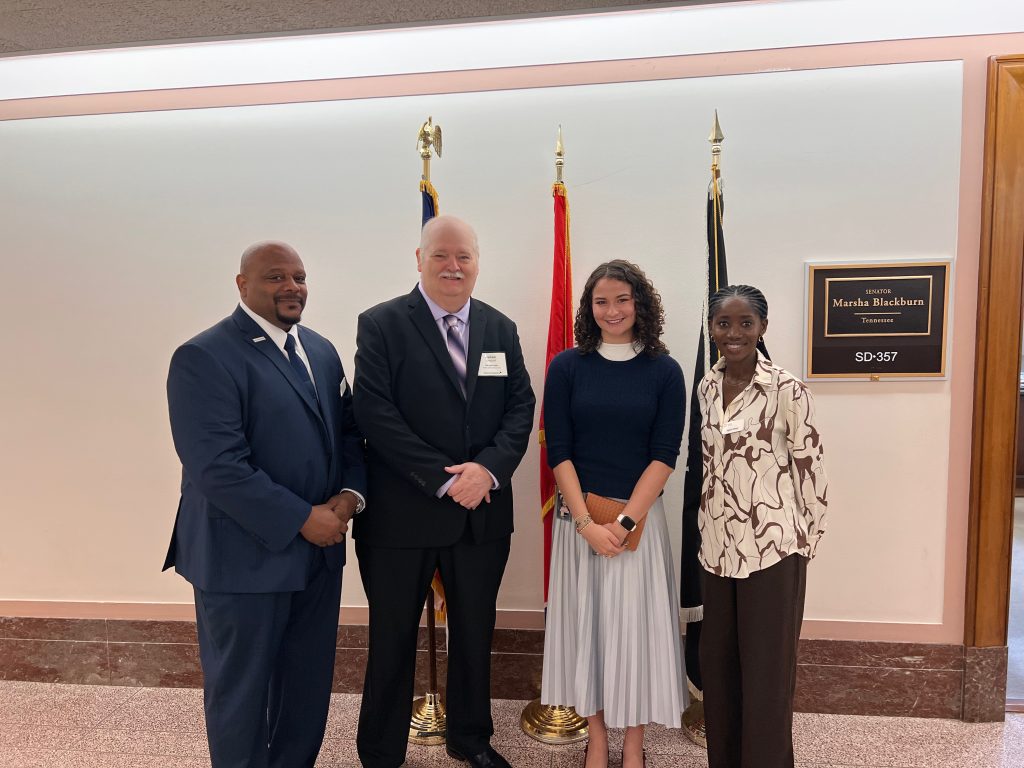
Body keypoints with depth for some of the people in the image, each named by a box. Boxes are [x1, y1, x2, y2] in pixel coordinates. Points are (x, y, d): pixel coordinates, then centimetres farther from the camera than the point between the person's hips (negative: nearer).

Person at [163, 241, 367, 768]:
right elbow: (217, 467, -22)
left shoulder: (321, 350, 10)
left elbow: (347, 431, 11)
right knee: (241, 689, 13)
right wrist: (301, 519, -19)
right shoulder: (204, 357, -14)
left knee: (308, 684, 19)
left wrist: (350, 495, -7)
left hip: (320, 550, 7)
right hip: (247, 557, -6)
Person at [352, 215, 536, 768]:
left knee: (475, 634, 20)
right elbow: (375, 413, -15)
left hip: (483, 511, 4)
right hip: (403, 513, -4)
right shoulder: (381, 324, -7)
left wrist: (489, 468, -15)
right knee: (393, 639, 12)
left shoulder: (501, 329, 7)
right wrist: (444, 478, -19)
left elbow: (521, 407, 2)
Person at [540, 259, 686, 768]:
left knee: (636, 624, 7)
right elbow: (558, 451, -4)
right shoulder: (567, 367, -1)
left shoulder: (664, 372, -1)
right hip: (580, 518, 1)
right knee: (586, 622, 9)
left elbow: (664, 456, -4)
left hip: (641, 517, 0)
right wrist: (587, 522, -13)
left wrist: (624, 521, -13)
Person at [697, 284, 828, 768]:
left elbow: (810, 467, -8)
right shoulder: (706, 388, 4)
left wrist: (808, 537, -2)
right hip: (718, 544, 6)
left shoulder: (787, 389, -13)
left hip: (772, 546, -5)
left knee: (766, 668, 7)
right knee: (716, 662, 16)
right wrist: (707, 527, 14)